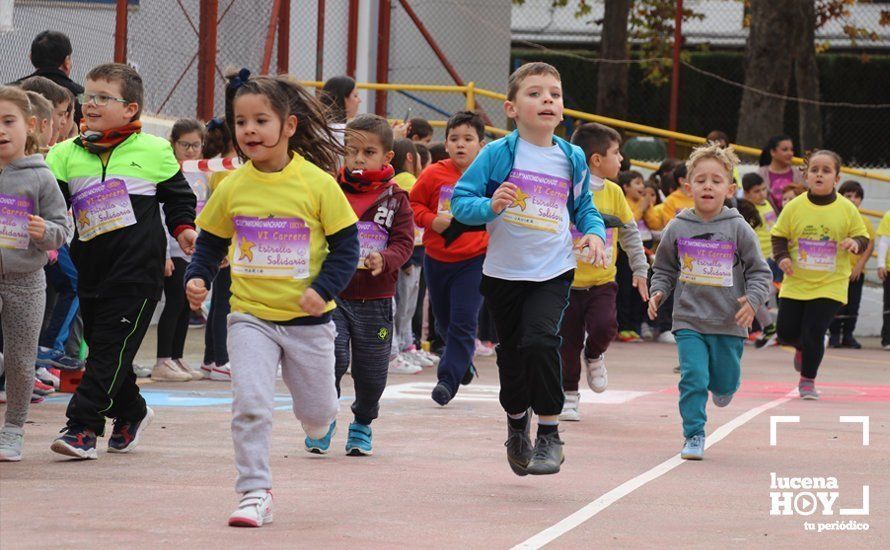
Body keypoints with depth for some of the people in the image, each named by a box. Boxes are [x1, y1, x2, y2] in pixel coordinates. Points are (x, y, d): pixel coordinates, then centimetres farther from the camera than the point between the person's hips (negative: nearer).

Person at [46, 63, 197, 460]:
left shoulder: (154, 151, 3)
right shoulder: (67, 155, 7)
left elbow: (178, 195, 14)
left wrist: (183, 228, -2)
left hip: (138, 269, -4)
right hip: (91, 269, 4)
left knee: (111, 349, -10)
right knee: (100, 347, 12)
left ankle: (82, 426, -12)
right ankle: (130, 413, 34)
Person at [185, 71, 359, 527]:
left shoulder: (317, 183, -10)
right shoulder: (232, 187, -4)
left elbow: (346, 245, -5)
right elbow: (210, 242, 10)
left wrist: (324, 289, -18)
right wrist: (197, 278, -8)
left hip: (307, 319, -1)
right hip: (251, 317, 1)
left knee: (316, 412, 13)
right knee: (251, 406, -15)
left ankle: (321, 417, 50)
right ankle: (255, 492, -4)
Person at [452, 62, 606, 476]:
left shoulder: (572, 159, 2)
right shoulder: (497, 154, -7)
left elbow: (584, 207, 16)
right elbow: (460, 201, -6)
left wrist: (595, 233, -3)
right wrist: (490, 206, -25)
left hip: (553, 272, 0)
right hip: (504, 271, 0)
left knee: (540, 340, -21)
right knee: (511, 352, 12)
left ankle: (549, 433, -8)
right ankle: (516, 422, 40)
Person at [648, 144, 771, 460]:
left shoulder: (738, 229, -4)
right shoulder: (678, 229, 1)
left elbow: (759, 271, 1)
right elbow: (664, 268, 15)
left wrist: (752, 300, -14)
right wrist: (658, 292, -2)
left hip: (729, 324, 0)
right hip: (688, 321, 0)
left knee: (725, 383, 11)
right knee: (693, 379, -12)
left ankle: (721, 386, 47)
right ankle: (694, 436, 0)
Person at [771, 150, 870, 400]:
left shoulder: (847, 209, -7)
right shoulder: (794, 207, -6)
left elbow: (863, 236, 3)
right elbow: (779, 236, 5)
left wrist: (856, 243, -20)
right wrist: (782, 257, -13)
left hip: (830, 285, -2)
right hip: (795, 283, 2)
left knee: (814, 333, -10)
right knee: (786, 332, 5)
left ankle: (807, 381, 11)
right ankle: (803, 348, 42)